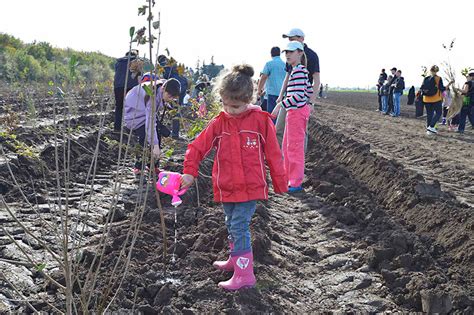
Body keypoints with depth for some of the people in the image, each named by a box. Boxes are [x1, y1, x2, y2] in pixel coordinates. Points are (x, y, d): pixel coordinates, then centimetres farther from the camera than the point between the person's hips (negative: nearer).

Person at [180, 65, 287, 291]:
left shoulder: (261, 120, -10)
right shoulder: (219, 123, -1)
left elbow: (273, 154, -4)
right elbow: (199, 146, 0)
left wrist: (280, 183, 1)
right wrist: (190, 171, -12)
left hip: (250, 187, -5)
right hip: (226, 188, 5)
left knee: (239, 226, -10)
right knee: (231, 225, 20)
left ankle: (244, 274, -4)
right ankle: (235, 260, 39)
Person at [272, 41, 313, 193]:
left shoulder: (299, 71, -17)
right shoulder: (301, 70, 13)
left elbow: (299, 95, -24)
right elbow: (310, 91, 18)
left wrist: (281, 105, -22)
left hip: (297, 111, -10)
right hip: (296, 111, 10)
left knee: (294, 146, -4)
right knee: (287, 145, 18)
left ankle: (296, 183, 4)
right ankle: (289, 177, 29)